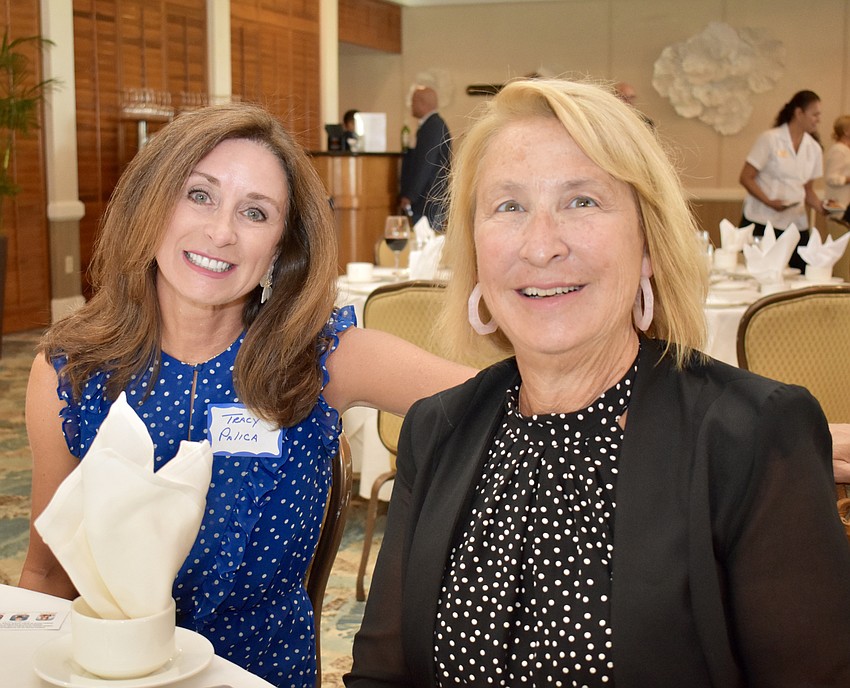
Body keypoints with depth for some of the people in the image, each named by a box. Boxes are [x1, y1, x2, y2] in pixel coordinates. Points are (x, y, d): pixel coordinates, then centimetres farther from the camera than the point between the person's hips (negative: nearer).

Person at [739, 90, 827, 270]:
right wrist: (769, 202, -19)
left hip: (796, 224, 5)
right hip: (761, 223, -5)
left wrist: (820, 206, -3)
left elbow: (808, 189, 18)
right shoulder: (770, 139, -4)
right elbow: (746, 178, -6)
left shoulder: (814, 148, 10)